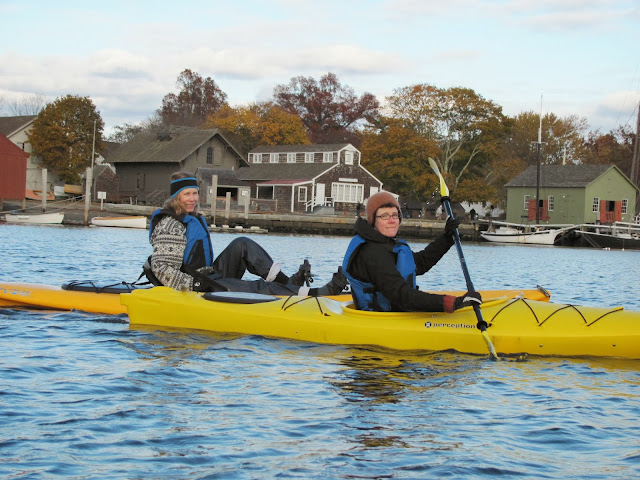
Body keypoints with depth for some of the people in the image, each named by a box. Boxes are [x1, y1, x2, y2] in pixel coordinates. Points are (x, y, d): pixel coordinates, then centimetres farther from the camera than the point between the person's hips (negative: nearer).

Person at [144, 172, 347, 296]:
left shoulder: (193, 218, 16)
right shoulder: (170, 225, -16)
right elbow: (161, 268, -24)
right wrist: (194, 284, -29)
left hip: (211, 276, 10)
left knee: (242, 245, -2)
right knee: (258, 288, -18)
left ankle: (286, 281, -14)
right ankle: (315, 294, -22)